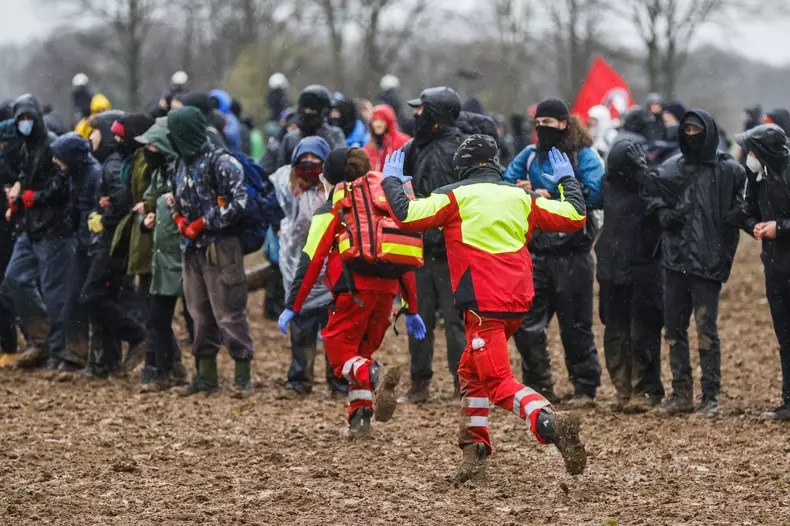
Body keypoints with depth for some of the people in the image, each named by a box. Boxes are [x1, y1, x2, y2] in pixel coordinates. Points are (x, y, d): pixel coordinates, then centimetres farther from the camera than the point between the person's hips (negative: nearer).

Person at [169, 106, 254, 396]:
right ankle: (207, 375, 18)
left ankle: (243, 376, -2)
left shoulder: (222, 163, -12)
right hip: (191, 249, 8)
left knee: (229, 314, -7)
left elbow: (239, 203, -16)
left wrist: (202, 224, -16)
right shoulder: (184, 163, 13)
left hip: (220, 249, -8)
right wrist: (179, 218, 4)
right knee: (200, 312, 11)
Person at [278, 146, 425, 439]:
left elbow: (311, 260, -2)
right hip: (387, 290, 6)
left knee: (340, 353, -2)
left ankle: (376, 378, -32)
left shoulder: (331, 211, 6)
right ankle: (360, 417, 8)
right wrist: (412, 310, 25)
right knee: (361, 351, 18)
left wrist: (292, 307, -2)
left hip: (355, 290, -6)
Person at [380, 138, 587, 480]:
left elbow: (407, 215, -10)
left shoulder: (456, 196, -2)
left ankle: (550, 425, -34)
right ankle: (474, 448, 21)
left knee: (497, 382, -10)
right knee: (472, 371, 24)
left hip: (483, 305, -7)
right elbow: (575, 217, 17)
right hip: (517, 301, 7)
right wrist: (567, 179, 35)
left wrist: (392, 180, 9)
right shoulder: (522, 198, 13)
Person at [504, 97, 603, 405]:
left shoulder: (584, 156, -4)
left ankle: (585, 388, 13)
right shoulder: (529, 156, 12)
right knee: (526, 323, 3)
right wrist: (523, 192, -14)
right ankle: (539, 387, 17)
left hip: (572, 254, -5)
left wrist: (550, 196, -17)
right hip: (536, 252, 5)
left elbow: (593, 194, -17)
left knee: (576, 326, 2)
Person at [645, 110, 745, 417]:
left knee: (706, 330, -5)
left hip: (708, 262, -5)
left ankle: (711, 397, 1)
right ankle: (681, 393, 17)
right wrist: (663, 213, 1)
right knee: (674, 328, 8)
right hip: (675, 259, 5)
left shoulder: (729, 171, -2)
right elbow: (654, 193, 21)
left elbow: (741, 209, -1)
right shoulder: (672, 168, 9)